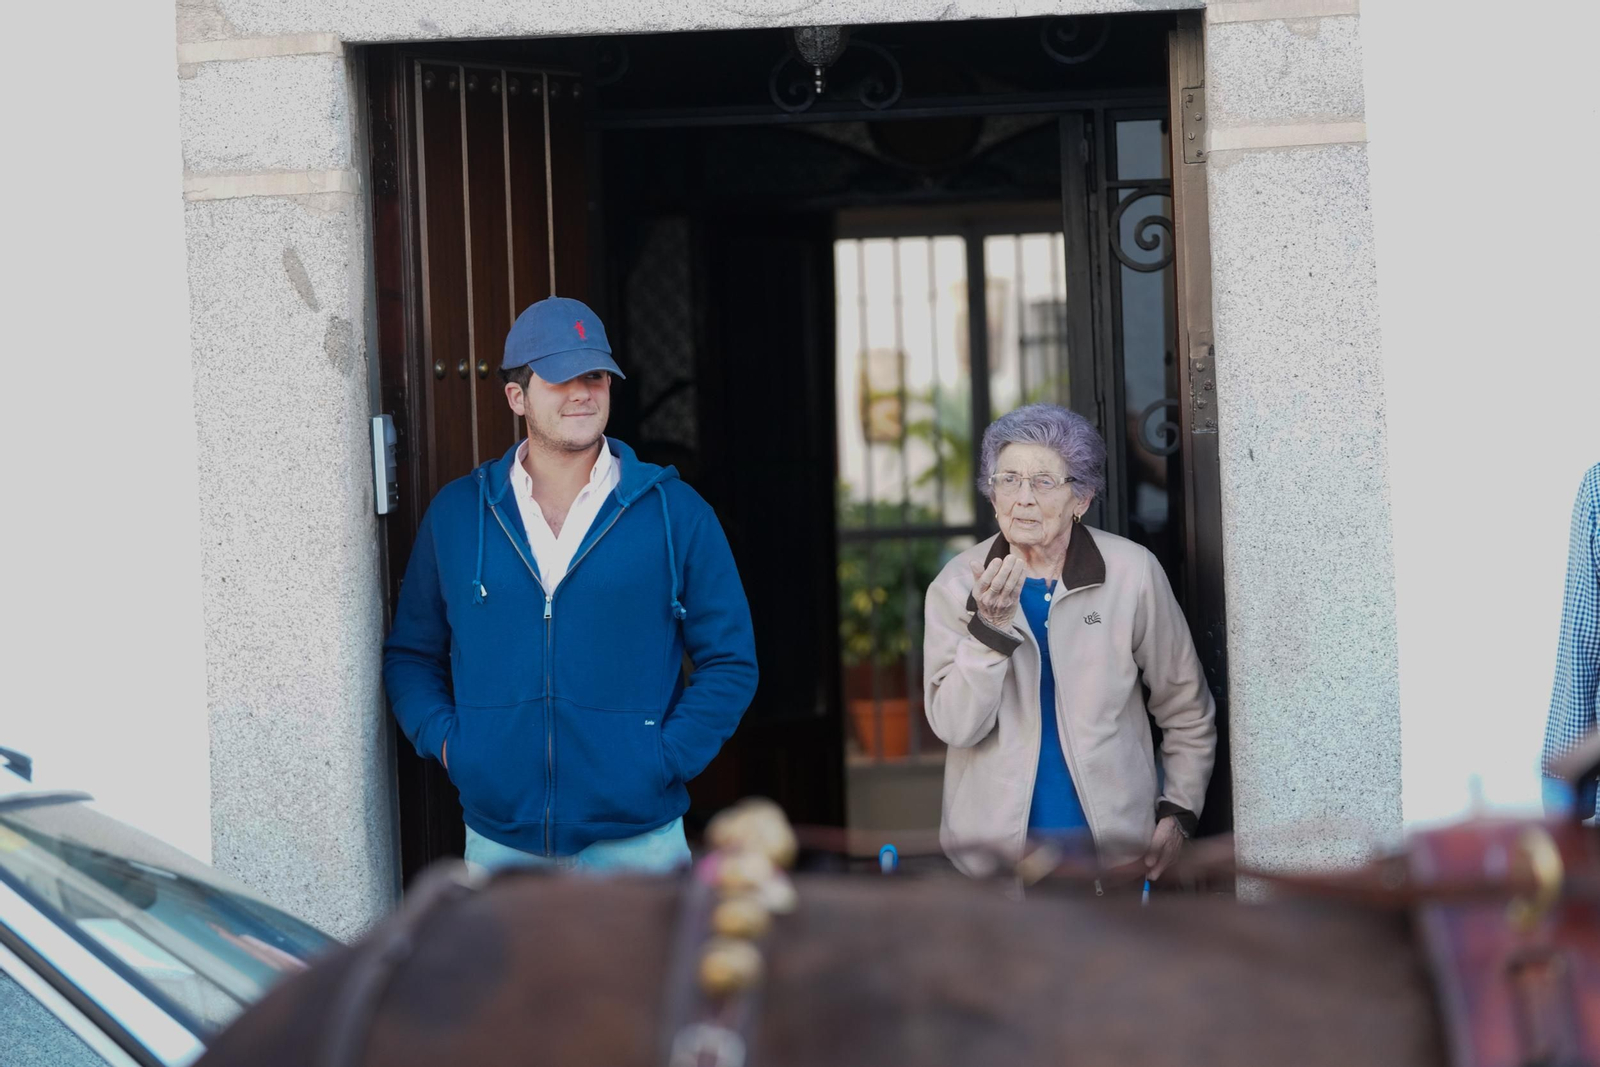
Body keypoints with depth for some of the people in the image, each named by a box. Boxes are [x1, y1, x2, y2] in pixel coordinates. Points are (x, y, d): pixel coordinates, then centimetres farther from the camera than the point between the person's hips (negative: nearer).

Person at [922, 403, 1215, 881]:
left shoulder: (1132, 573, -1)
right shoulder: (957, 584, -1)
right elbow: (955, 727, -9)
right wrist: (990, 627, -20)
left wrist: (1178, 811, 4)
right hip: (995, 842, 0)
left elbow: (1187, 711, 9)